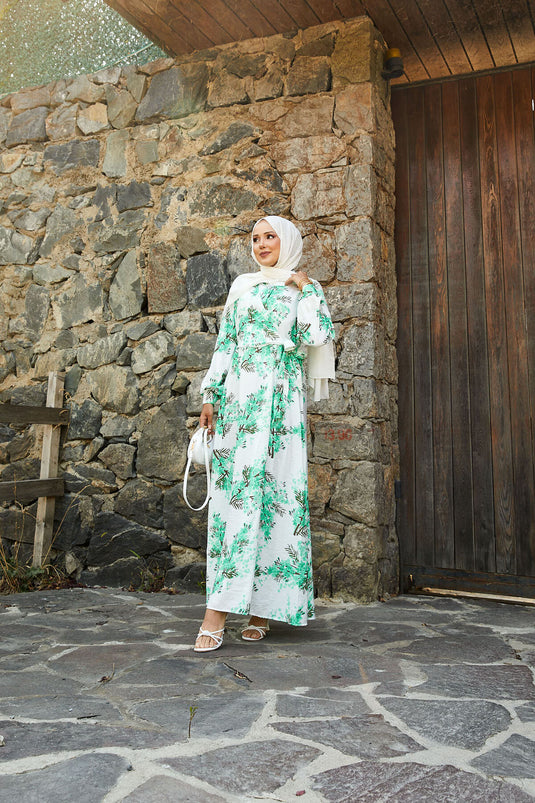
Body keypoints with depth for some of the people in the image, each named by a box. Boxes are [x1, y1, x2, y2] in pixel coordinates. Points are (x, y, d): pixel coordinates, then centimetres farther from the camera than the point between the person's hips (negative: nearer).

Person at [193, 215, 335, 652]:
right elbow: (225, 342, 15)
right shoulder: (242, 286, 20)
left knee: (273, 489, -7)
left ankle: (263, 605, 2)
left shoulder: (305, 288, 12)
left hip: (280, 399, -2)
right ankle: (217, 614, -8)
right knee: (233, 487, -6)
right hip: (238, 395, 2)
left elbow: (318, 336, -5)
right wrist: (211, 395, 7)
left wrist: (305, 288, 0)